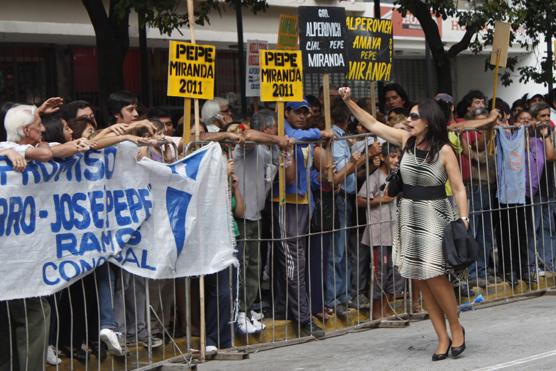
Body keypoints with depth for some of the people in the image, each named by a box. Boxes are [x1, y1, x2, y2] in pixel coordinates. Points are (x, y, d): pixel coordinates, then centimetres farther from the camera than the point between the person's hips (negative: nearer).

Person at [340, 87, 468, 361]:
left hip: (434, 215, -5)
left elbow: (459, 188, -8)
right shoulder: (406, 140, 3)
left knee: (434, 276, -13)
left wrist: (463, 220, -16)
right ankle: (443, 338, 10)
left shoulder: (444, 150, -10)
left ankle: (456, 329, 7)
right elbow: (373, 125, 10)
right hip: (408, 215, 5)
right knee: (421, 281, 4)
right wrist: (349, 102, 4)